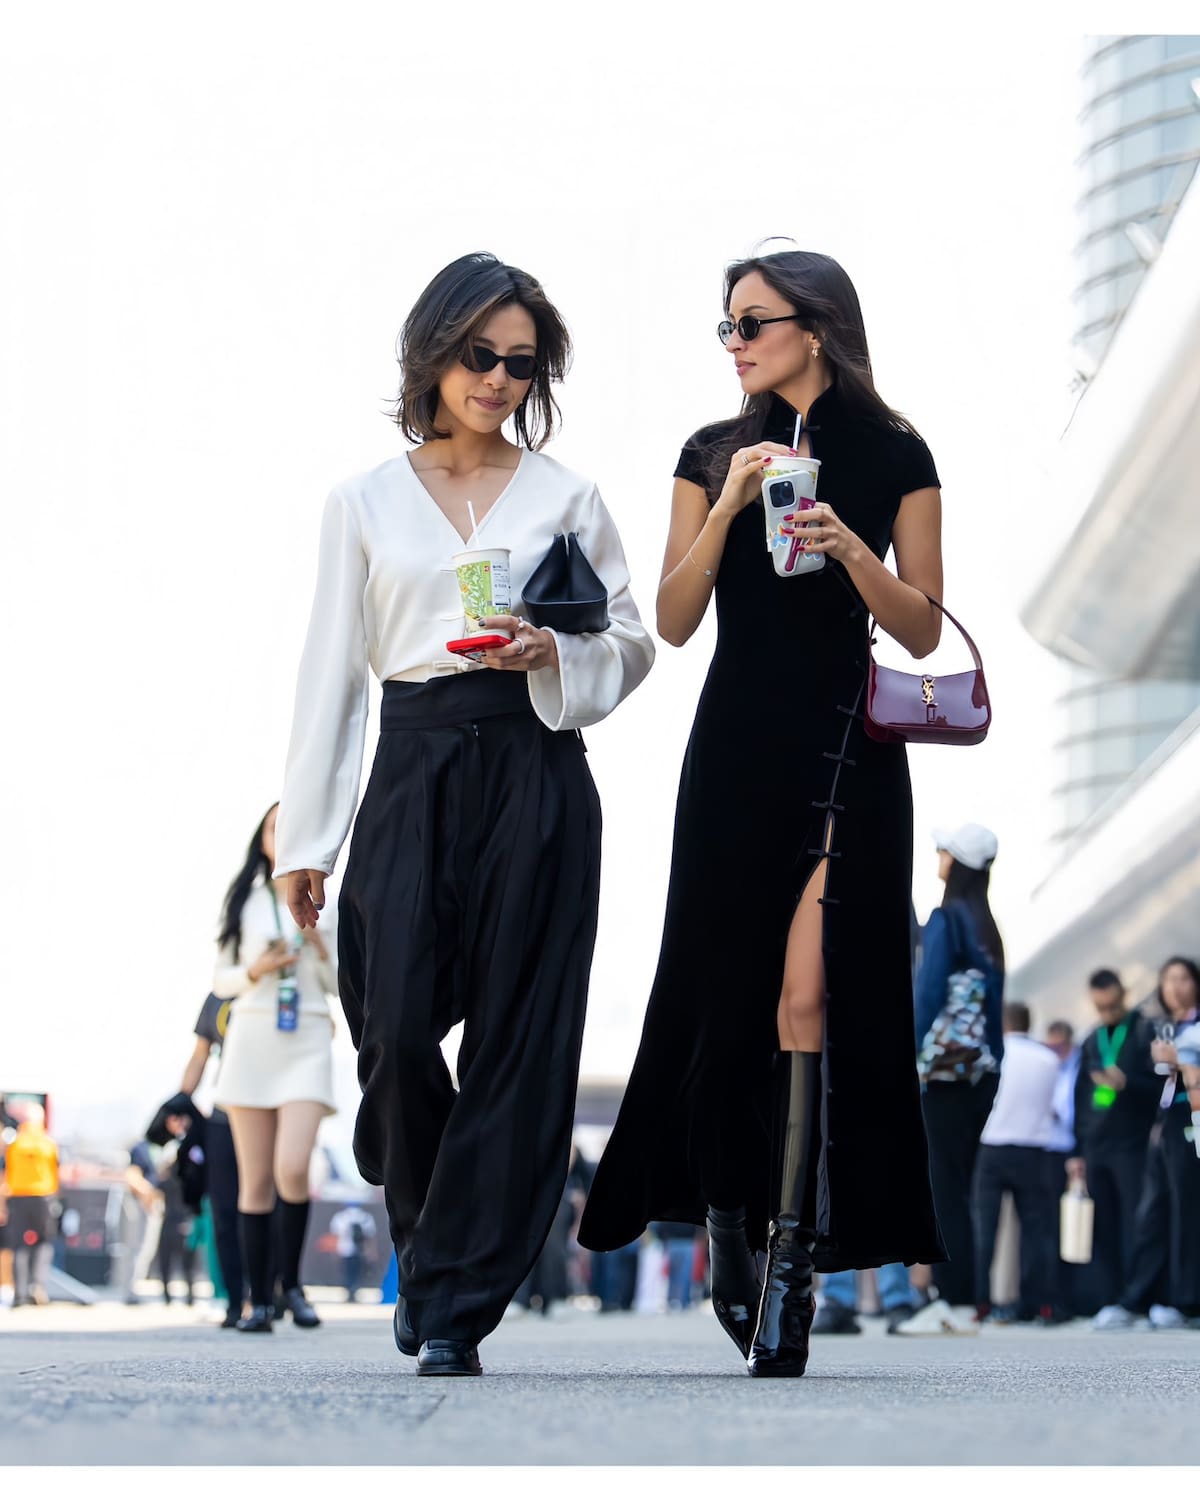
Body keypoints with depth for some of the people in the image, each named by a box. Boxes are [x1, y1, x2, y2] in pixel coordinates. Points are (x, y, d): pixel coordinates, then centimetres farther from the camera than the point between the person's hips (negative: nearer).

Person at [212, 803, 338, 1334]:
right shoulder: (244, 902, 11)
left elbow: (341, 986, 9)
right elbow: (220, 980, 12)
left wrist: (321, 946, -6)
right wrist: (255, 971, -7)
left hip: (307, 1044, -1)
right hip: (251, 1037, 1)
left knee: (292, 1169, -17)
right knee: (255, 1180, -1)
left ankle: (291, 1283, 2)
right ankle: (258, 1301, 4)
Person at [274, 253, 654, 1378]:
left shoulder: (564, 497, 11)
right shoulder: (364, 505, 11)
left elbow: (631, 641, 13)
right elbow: (332, 669, 10)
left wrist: (556, 653, -9)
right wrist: (305, 835, 5)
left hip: (535, 775, 0)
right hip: (414, 770, 0)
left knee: (515, 1039, -5)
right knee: (395, 1025, -12)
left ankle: (453, 1305, 1)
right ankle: (425, 1227, 18)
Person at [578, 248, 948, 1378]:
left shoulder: (894, 457, 3)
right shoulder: (713, 454, 9)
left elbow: (924, 630, 2)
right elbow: (673, 619, 3)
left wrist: (851, 549, -15)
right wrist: (730, 504, -9)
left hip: (851, 753, -3)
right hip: (737, 747, 3)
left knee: (809, 993, -12)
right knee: (725, 987, 4)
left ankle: (793, 1258, -11)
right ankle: (725, 1218, 19)